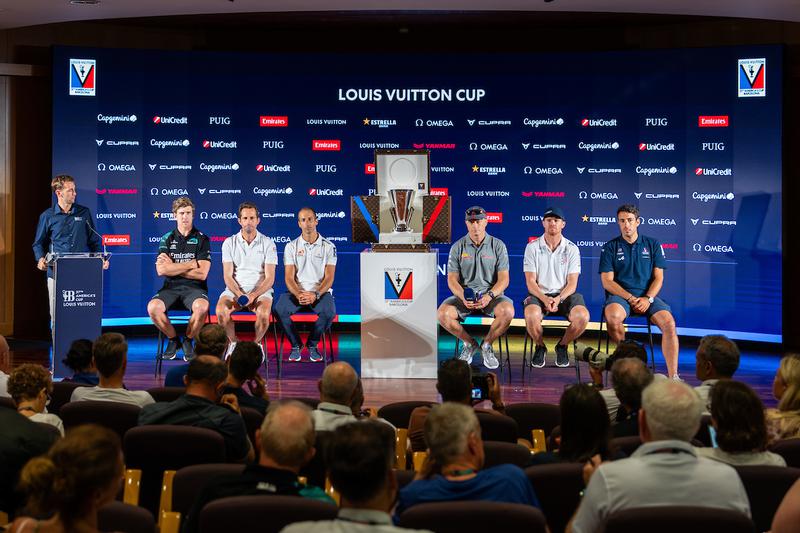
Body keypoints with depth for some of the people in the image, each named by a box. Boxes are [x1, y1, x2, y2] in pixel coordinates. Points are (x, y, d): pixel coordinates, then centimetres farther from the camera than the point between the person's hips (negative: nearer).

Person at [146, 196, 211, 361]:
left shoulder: (202, 239, 3)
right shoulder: (167, 239, 9)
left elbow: (202, 273, -7)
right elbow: (161, 270, -6)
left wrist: (173, 266, -4)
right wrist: (191, 264, -7)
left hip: (194, 287, -2)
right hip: (171, 287, 2)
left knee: (202, 307, -36)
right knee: (153, 308, -29)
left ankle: (188, 340, -5)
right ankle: (173, 339, 0)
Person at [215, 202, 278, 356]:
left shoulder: (268, 243, 3)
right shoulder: (229, 243, 6)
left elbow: (270, 278, -3)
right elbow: (228, 276, 0)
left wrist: (253, 295, -20)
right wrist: (239, 294, -19)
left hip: (260, 290, -1)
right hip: (235, 289, 1)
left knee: (264, 313, -34)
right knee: (221, 310, -31)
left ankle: (255, 344, -6)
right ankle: (234, 343, -6)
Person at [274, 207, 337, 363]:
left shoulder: (328, 246, 5)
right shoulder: (291, 246, 7)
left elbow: (329, 278, -1)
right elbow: (289, 278, 0)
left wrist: (316, 295, -19)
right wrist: (299, 295, -20)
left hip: (320, 292, -1)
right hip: (296, 292, 1)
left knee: (329, 312, -34)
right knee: (280, 310, -30)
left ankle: (312, 344, -6)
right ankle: (296, 344, -6)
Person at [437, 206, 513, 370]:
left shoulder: (498, 246, 2)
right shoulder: (457, 247, 5)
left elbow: (504, 279, -3)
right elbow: (452, 279, 1)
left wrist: (489, 296, -22)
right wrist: (463, 298, -19)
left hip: (491, 294, -1)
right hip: (464, 295, 1)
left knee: (507, 311, -33)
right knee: (443, 314, -28)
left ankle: (487, 344, -4)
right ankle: (469, 343, 1)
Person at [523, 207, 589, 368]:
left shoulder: (572, 249, 4)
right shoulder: (532, 247, 2)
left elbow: (572, 283, 0)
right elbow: (530, 281, -3)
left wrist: (558, 299, -19)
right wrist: (544, 299, -21)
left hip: (564, 294, 1)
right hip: (539, 294, -1)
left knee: (582, 316, -30)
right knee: (531, 315, -36)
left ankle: (562, 346, 1)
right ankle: (540, 347, -2)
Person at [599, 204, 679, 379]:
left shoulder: (653, 245, 13)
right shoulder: (610, 247, 9)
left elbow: (658, 277, 8)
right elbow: (607, 281, 1)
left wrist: (648, 298, -11)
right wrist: (630, 298, -12)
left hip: (647, 296, 1)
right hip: (619, 295, -1)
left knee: (669, 322, -27)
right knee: (613, 317, -37)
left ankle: (673, 376, -29)